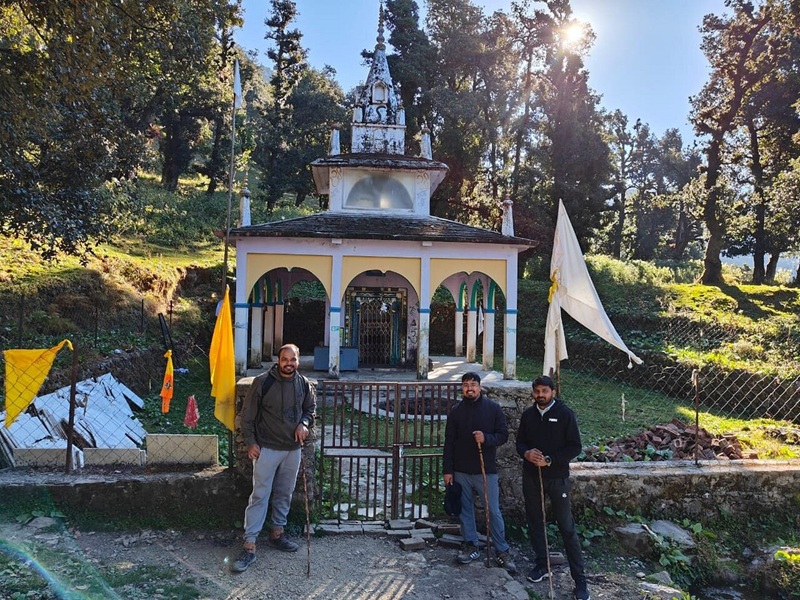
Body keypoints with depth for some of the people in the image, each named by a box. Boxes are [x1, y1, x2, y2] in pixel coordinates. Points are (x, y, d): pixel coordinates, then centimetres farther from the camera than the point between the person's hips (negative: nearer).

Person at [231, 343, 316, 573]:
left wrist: (304, 423, -4)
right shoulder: (262, 382, -13)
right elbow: (248, 414, -7)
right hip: (267, 448, -4)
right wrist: (250, 442, -10)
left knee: (285, 494, 16)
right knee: (259, 495, -4)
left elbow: (310, 408, 15)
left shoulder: (304, 384, 0)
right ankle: (249, 546, 2)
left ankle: (277, 533, 33)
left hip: (293, 449, 5)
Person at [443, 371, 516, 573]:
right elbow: (449, 443, 6)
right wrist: (448, 470, 2)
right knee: (465, 510, 11)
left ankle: (502, 551, 12)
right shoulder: (456, 411, 4)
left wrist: (486, 438, -21)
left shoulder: (493, 408, -2)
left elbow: (503, 435, -2)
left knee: (493, 511, 1)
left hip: (486, 470, -3)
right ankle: (471, 547, 25)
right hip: (461, 471, 3)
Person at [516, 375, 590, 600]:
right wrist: (526, 453, -12)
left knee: (567, 527, -1)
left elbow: (574, 447, -10)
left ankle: (580, 579, 7)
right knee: (535, 522, 14)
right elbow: (520, 442, 11)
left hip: (557, 478, -4)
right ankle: (542, 565, 31)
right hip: (531, 477, 5)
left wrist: (549, 460, -20)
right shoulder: (528, 414, 4)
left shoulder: (565, 414, -9)